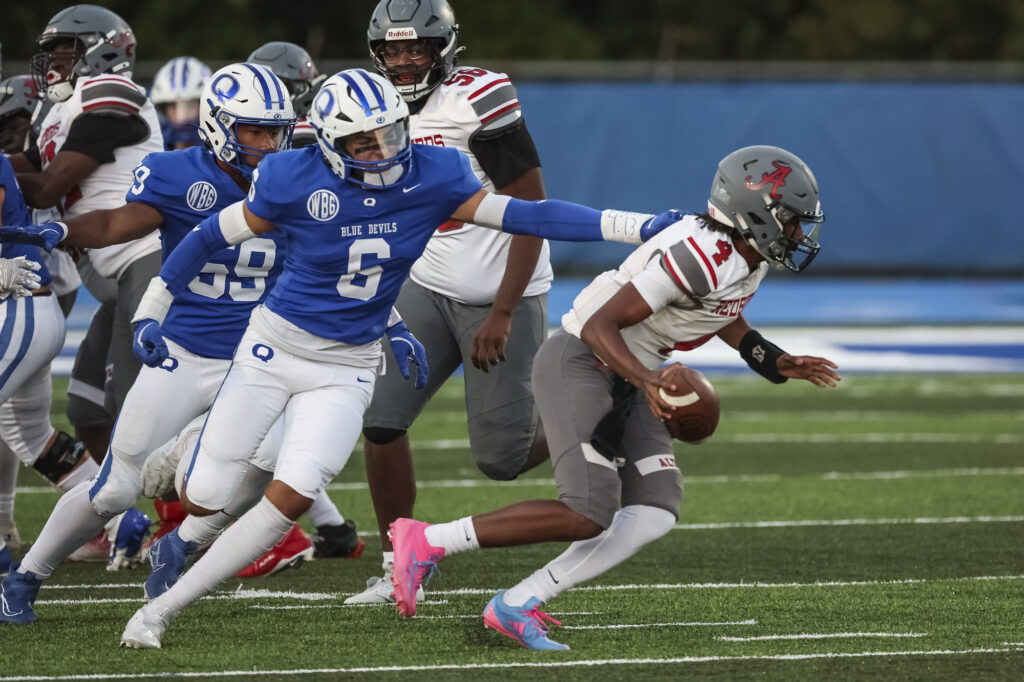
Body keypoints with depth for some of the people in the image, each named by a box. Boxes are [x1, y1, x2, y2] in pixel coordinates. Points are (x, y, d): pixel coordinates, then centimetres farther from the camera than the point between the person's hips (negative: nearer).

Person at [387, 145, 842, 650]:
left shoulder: (749, 255, 5)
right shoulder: (702, 257, -26)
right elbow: (599, 326, -26)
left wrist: (775, 362, 18)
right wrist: (648, 382, -39)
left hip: (625, 378, 10)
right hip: (579, 363, -10)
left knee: (655, 513, -5)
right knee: (589, 516, -20)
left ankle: (516, 606, -3)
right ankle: (426, 542, -9)